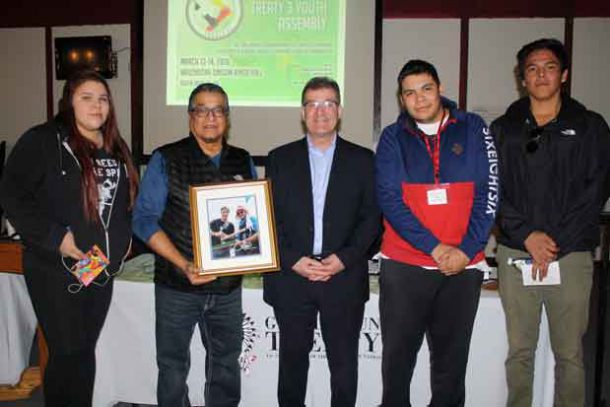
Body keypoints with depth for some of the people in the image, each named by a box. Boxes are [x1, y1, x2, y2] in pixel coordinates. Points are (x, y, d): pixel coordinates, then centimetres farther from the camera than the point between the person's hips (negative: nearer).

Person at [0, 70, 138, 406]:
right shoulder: (42, 141, -9)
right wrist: (55, 237, -20)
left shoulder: (116, 149, 11)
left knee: (85, 351, 14)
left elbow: (126, 201, 22)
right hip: (55, 269, -6)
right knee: (68, 354, 0)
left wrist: (124, 238, 9)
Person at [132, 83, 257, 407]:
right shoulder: (166, 159, -3)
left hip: (228, 286, 3)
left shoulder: (243, 162, 7)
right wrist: (183, 264, -18)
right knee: (173, 367, 10)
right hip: (177, 285, -3)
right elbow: (144, 219, -7)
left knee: (226, 367, 15)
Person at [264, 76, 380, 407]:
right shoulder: (280, 159, 7)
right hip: (290, 278, 1)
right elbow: (269, 218, 3)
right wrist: (293, 260, -9)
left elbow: (371, 217, 1)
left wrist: (344, 259, -11)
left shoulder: (362, 159, 6)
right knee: (292, 360, 13)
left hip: (344, 278, 0)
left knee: (344, 364, 7)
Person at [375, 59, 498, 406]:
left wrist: (466, 250, -10)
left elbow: (489, 192, 0)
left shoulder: (473, 128, 4)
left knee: (452, 358, 12)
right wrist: (435, 247, -14)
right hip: (404, 266, 0)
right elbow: (389, 199, -6)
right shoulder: (393, 137, 4)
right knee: (398, 355, 8)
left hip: (464, 267, 1)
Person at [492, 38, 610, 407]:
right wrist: (527, 235, -9)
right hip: (515, 253, 1)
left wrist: (556, 242, -9)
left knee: (570, 354, 3)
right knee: (519, 351, 7)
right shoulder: (504, 129, 11)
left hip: (571, 254, -1)